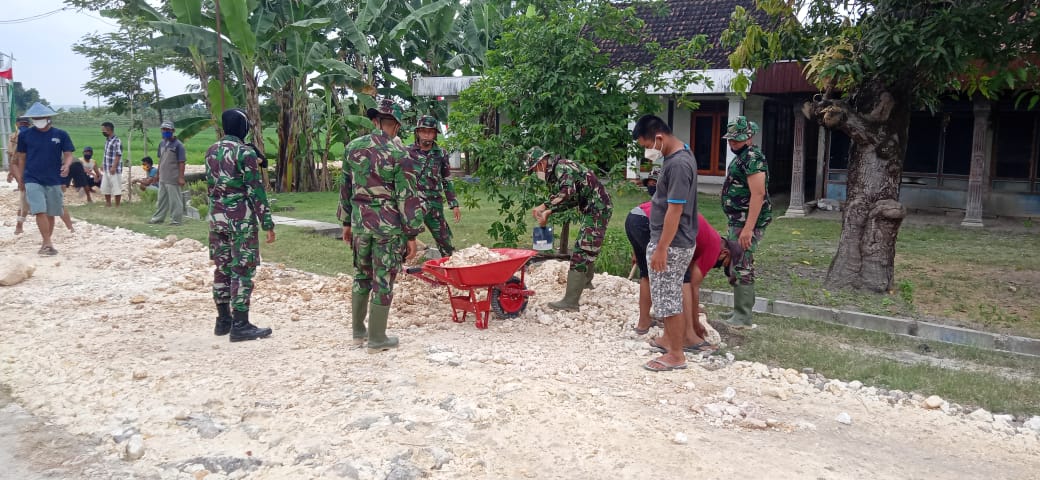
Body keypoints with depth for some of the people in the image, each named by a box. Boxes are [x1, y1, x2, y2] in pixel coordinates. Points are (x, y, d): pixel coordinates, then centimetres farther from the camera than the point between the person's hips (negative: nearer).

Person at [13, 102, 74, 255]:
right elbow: (21, 158, 10)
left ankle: (46, 244, 23)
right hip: (32, 180, -1)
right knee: (40, 211, -14)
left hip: (54, 181, 1)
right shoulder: (25, 135, 2)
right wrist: (20, 178, 11)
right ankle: (48, 244, -11)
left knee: (50, 213, 9)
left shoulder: (60, 135, 0)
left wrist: (66, 165, -22)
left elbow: (68, 154, 0)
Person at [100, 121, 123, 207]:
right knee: (105, 187, 15)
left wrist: (114, 167, -21)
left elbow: (118, 155, -18)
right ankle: (108, 203, 26)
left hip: (114, 169, -9)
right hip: (106, 169, 9)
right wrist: (102, 164, 18)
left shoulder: (117, 141, -15)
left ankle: (117, 205, 8)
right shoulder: (107, 140, 12)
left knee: (116, 187, -1)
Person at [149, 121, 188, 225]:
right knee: (161, 199, 16)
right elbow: (161, 160, 19)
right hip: (162, 178, 8)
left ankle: (176, 220, 7)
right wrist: (158, 174, 19)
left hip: (173, 179, -8)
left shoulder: (178, 145, -12)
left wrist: (181, 177, -20)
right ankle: (158, 218, 25)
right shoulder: (162, 143, 11)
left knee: (175, 200, -1)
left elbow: (182, 162, -15)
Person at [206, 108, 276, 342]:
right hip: (241, 218, -7)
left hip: (217, 217, 8)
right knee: (242, 271, -4)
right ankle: (240, 325, -3)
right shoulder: (245, 152, -13)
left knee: (222, 268, 13)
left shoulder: (211, 151, 10)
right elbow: (255, 190, -15)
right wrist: (268, 223, -13)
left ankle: (223, 320, 21)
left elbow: (210, 187, 17)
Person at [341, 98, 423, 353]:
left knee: (361, 277, 19)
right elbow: (408, 198, -11)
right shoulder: (399, 154, -11)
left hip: (361, 223, 5)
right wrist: (411, 235, -6)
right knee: (383, 282, 4)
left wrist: (347, 223, 21)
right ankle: (376, 339, 12)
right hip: (389, 226, -5)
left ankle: (358, 331, 30)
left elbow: (346, 187, 11)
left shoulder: (353, 147, 5)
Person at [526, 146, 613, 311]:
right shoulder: (555, 172, 14)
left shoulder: (562, 167, -18)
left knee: (581, 253, -14)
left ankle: (571, 302, -16)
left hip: (598, 209, -11)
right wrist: (543, 207, -4)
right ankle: (586, 281, 51)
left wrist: (548, 210, -33)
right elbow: (559, 197, 12)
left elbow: (568, 192, -36)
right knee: (586, 248, 28)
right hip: (591, 209, 11)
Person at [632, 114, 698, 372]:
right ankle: (669, 339, 34)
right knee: (668, 297, 20)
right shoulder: (679, 156, 9)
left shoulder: (678, 164, -23)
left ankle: (676, 355, 9)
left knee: (669, 299, 0)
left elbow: (675, 210, -24)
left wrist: (661, 249, -22)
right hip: (671, 242, 10)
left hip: (672, 245, -10)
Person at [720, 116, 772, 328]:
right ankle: (742, 310, 26)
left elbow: (758, 194, -23)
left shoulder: (753, 158, -16)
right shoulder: (742, 157, 17)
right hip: (739, 221, 11)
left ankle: (742, 318, -3)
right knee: (740, 264, 16)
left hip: (748, 222, -11)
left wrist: (748, 228, -28)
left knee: (742, 267, -8)